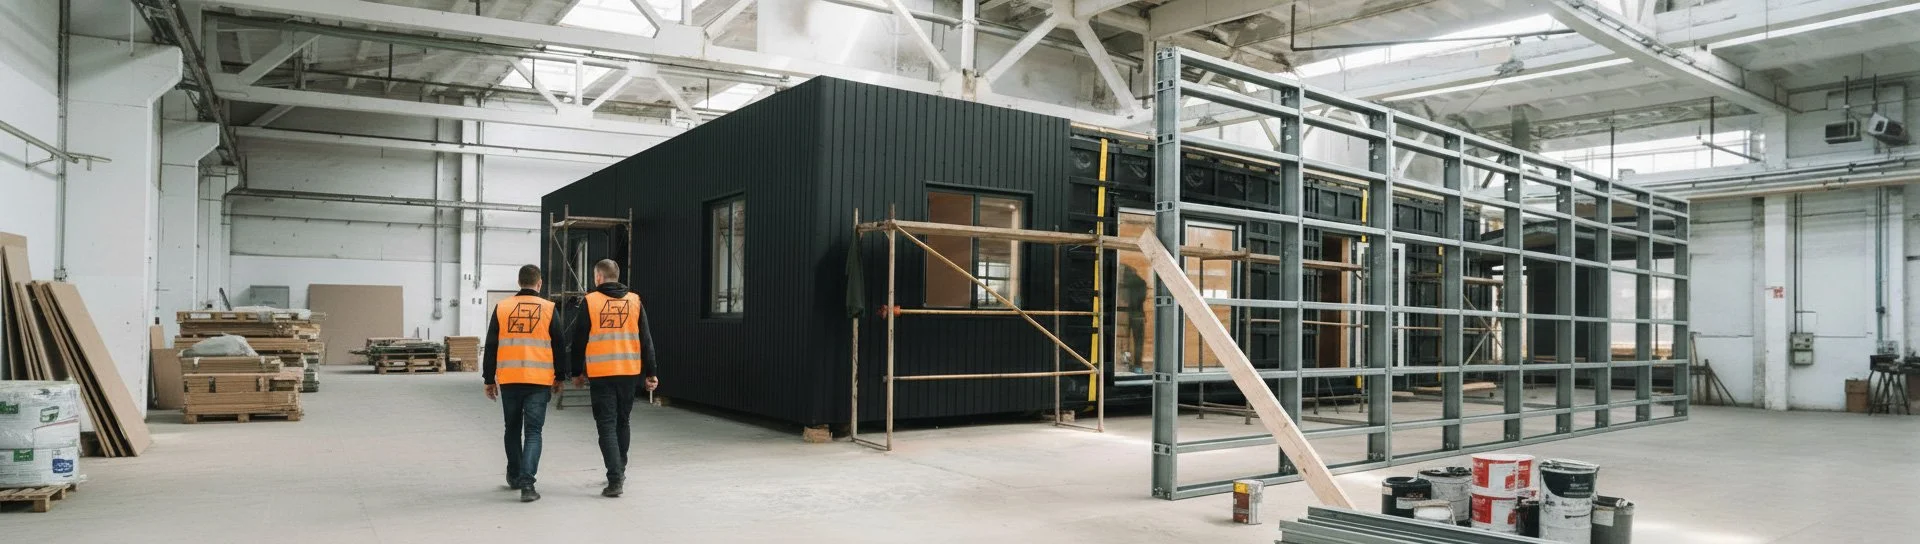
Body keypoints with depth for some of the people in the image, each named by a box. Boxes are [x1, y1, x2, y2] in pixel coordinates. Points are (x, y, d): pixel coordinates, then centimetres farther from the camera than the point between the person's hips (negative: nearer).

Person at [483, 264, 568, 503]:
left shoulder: (501, 308, 4)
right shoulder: (548, 309, -1)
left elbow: (490, 346, 5)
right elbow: (559, 346, 3)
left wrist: (489, 379, 12)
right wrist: (560, 376, 14)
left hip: (508, 380, 2)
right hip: (539, 380, -2)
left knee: (513, 429, 19)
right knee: (533, 431, 0)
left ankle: (514, 476, 31)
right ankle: (526, 483, -13)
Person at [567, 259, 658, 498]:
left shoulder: (590, 302, -2)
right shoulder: (634, 301, 5)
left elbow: (579, 341, 1)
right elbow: (646, 340, 6)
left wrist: (577, 372, 11)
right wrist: (650, 372, 10)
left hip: (600, 374, -3)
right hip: (629, 372, 3)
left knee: (607, 426, 0)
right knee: (623, 422, 19)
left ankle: (615, 480, -8)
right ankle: (619, 472, 32)